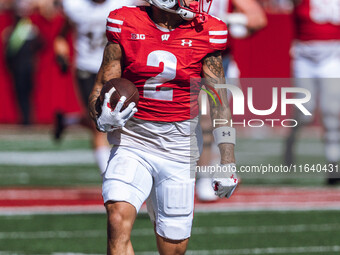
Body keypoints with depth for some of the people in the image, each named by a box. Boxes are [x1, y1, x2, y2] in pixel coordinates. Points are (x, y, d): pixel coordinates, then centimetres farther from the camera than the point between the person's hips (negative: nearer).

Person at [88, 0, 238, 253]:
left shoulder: (204, 33, -2)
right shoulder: (125, 27, -3)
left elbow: (220, 101, 2)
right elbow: (101, 89, 2)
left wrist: (228, 162, -2)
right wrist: (104, 118, -21)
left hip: (179, 149, 1)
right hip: (132, 142, -1)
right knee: (118, 220, -24)